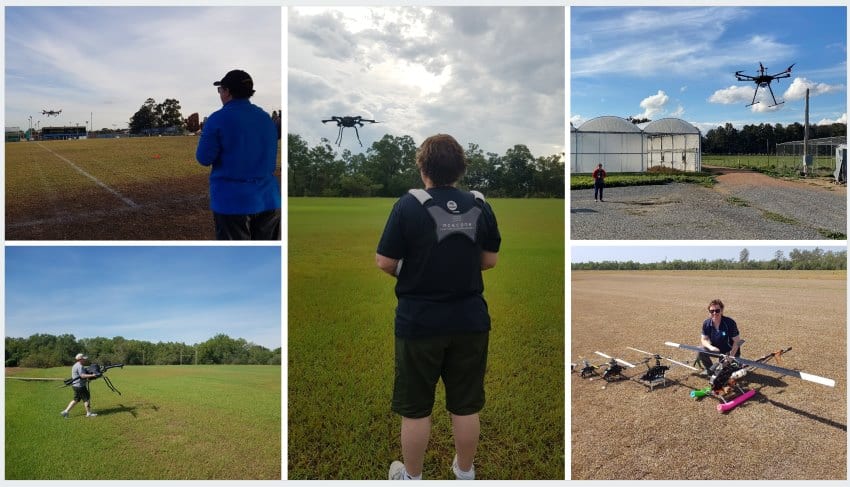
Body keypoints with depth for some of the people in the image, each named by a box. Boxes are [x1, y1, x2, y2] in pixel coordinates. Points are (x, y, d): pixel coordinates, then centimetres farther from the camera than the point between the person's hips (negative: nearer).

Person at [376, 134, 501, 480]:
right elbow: (490, 260, 6)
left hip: (419, 322, -3)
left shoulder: (409, 204, -13)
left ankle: (411, 477, 29)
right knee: (466, 405, 17)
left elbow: (386, 263, -11)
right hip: (470, 321, 4)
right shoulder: (480, 205, -2)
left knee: (415, 407, 13)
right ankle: (465, 473, 33)